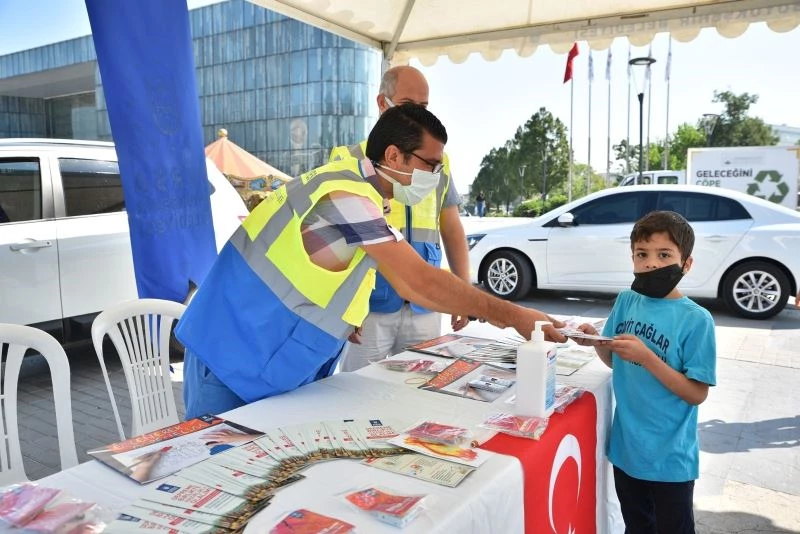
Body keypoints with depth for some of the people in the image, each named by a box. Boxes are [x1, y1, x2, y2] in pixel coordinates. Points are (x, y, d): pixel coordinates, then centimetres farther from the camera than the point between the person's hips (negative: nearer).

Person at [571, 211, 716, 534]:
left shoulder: (696, 319, -18)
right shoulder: (626, 301, -2)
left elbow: (697, 394, -17)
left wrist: (646, 356, -27)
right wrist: (596, 342, -11)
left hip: (670, 457, -5)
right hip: (626, 447, 5)